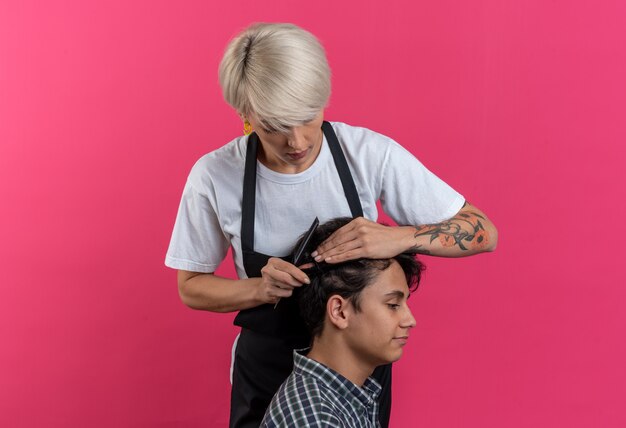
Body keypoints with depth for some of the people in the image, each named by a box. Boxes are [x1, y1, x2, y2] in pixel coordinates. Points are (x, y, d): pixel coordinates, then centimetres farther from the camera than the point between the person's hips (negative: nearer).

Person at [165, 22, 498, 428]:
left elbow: (482, 232, -14)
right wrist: (260, 289, -25)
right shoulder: (214, 176, -18)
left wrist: (400, 237, -33)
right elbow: (191, 287, -5)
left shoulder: (371, 153, -19)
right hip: (266, 367, 0)